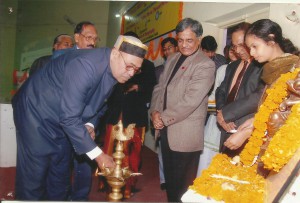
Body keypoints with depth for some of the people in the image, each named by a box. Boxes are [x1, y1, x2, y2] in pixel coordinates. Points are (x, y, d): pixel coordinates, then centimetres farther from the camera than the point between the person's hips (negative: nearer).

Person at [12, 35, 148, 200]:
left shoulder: (116, 71, -5)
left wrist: (90, 124, -9)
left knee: (61, 174, 12)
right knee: (34, 174, -4)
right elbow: (69, 117, -33)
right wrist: (98, 155, -29)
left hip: (61, 120, 8)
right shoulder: (85, 64, -32)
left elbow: (99, 103, 11)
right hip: (36, 112, -7)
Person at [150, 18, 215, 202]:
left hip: (186, 134, -7)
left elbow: (189, 101, -20)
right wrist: (155, 111, -4)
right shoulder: (172, 59, 11)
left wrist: (163, 117, -14)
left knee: (182, 183, 7)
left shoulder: (205, 65, -13)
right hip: (166, 129, 7)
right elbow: (160, 87, 13)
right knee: (169, 178, 20)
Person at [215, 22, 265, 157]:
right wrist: (221, 115, -6)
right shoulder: (232, 66, 17)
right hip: (228, 130, 7)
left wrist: (225, 113, -15)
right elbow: (221, 91, 14)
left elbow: (260, 96, -22)